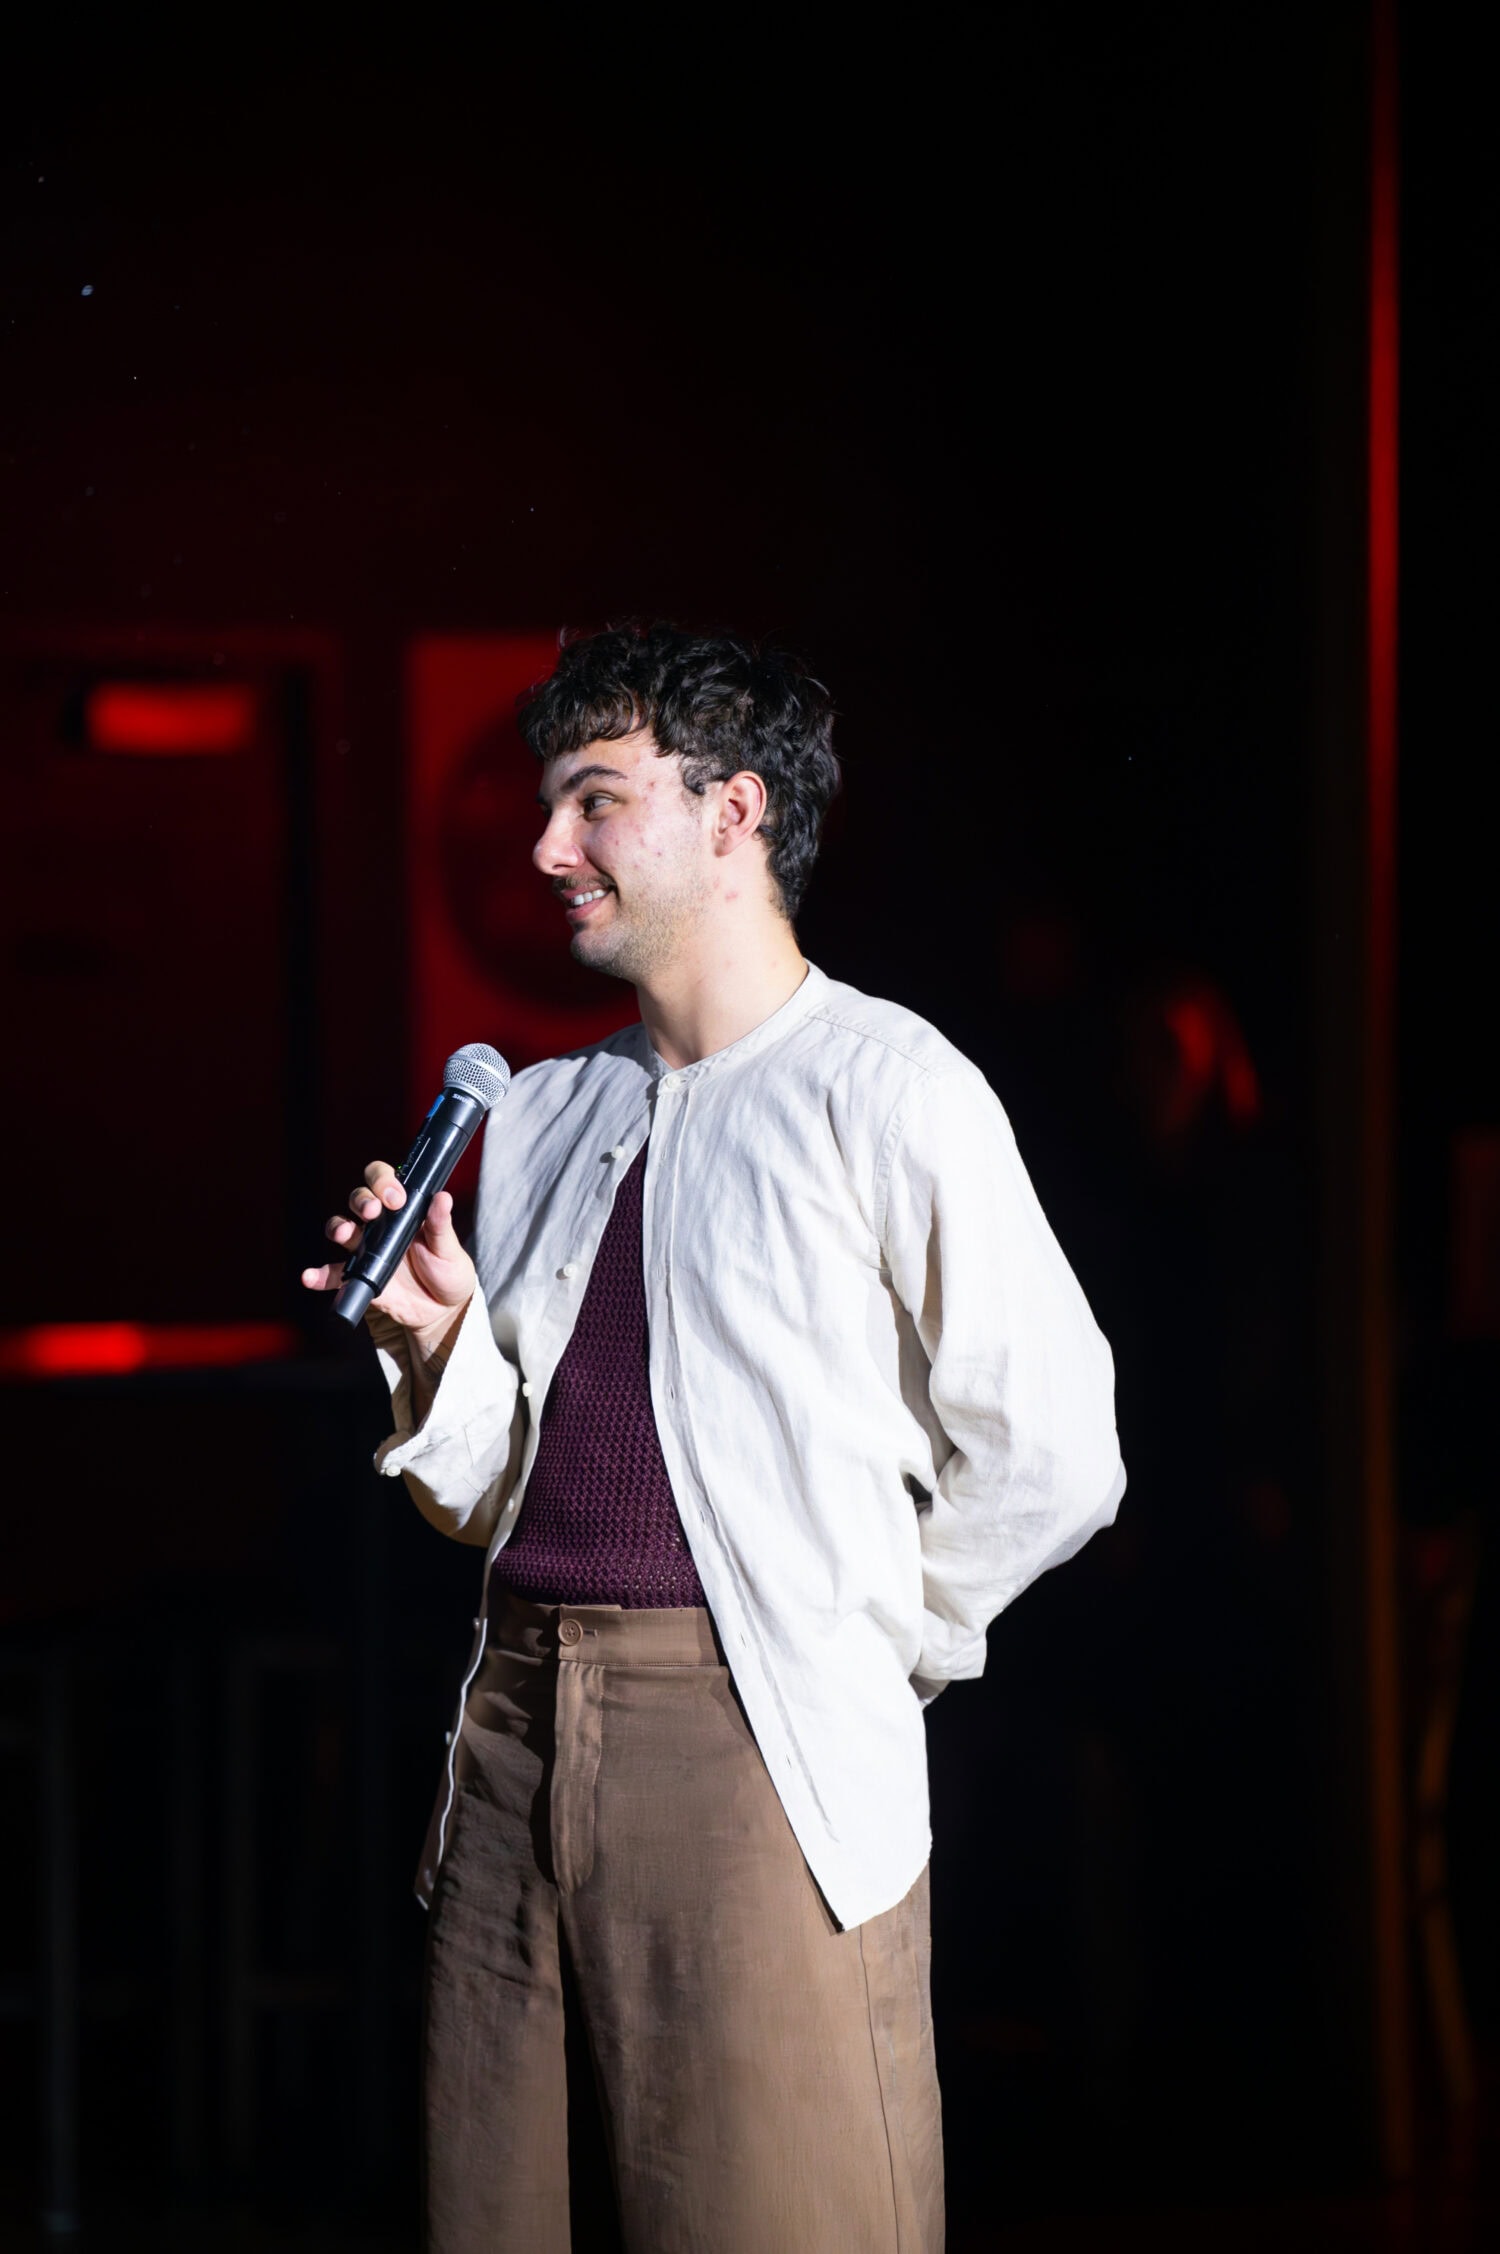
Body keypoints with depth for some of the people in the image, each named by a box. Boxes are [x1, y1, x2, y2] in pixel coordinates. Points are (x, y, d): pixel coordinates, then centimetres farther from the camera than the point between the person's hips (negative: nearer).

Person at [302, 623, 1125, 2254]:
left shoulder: (884, 1087, -2)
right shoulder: (544, 1112, 18)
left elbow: (1048, 1456, -3)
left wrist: (861, 1647, 5)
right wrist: (437, 1343, 1)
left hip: (763, 1752, -6)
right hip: (517, 1729, 6)